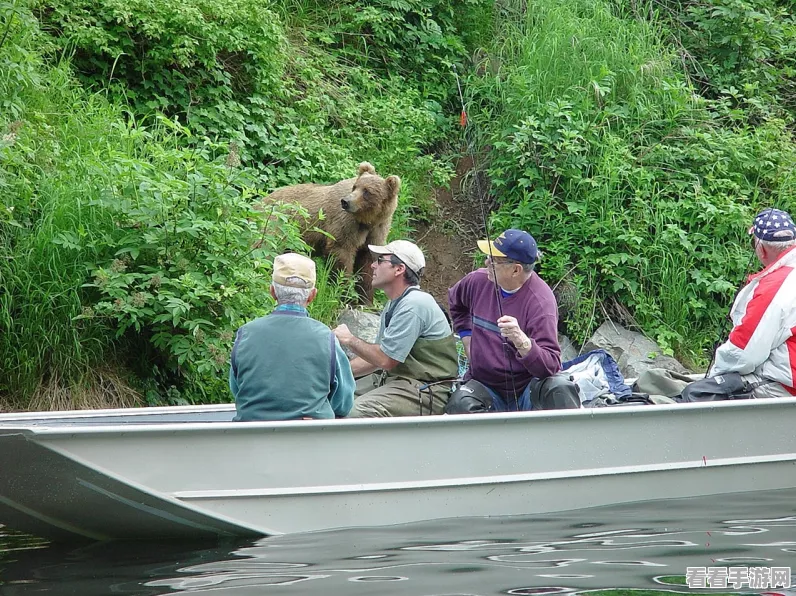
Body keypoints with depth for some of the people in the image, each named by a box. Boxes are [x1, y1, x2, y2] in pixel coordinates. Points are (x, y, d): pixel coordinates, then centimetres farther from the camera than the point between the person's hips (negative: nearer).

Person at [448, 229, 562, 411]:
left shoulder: (540, 301, -19)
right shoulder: (479, 280, 0)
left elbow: (551, 366, -27)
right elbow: (456, 302, 27)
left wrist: (521, 341, -44)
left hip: (524, 388, -5)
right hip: (482, 383, 5)